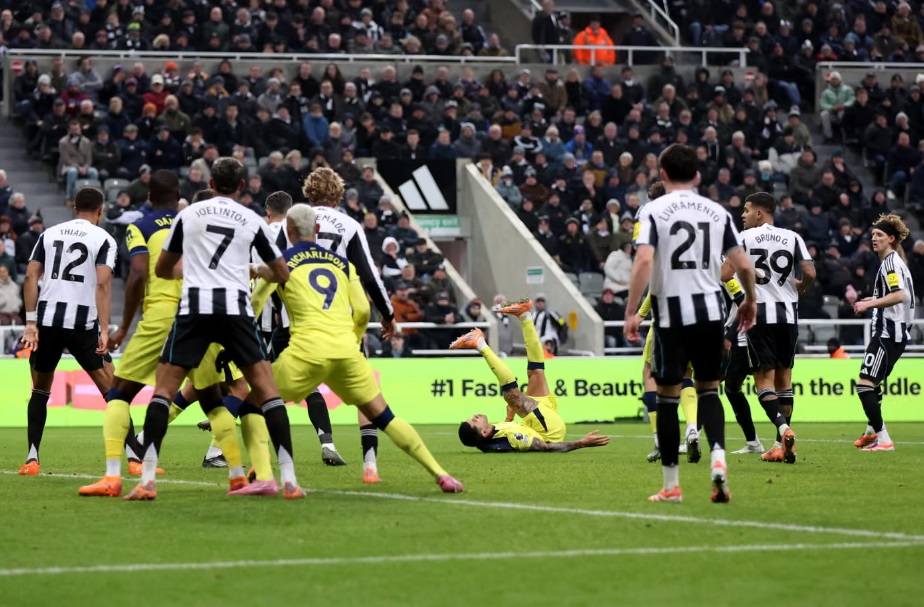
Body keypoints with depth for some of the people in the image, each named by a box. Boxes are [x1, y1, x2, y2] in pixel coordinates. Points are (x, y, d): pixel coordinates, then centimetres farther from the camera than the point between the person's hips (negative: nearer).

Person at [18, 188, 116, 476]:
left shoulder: (49, 234, 14)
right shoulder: (103, 239, 2)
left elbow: (31, 276, 4)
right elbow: (103, 284, -10)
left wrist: (30, 322, 3)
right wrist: (104, 330, -13)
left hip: (47, 320, 3)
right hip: (83, 322, -3)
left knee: (40, 391, 19)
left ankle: (32, 458, 11)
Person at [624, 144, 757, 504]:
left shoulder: (653, 211, -3)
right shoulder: (717, 212, 8)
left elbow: (644, 261, -16)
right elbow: (743, 265, 6)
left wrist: (631, 312, -14)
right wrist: (750, 302, 23)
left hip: (671, 314, -3)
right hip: (710, 309, 3)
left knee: (667, 396, 7)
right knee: (708, 390, 14)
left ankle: (671, 486, 10)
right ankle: (718, 458, -11)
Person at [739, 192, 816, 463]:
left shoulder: (743, 237, -1)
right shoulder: (792, 238, 6)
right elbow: (810, 273, -4)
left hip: (759, 315, -3)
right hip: (788, 314, 3)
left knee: (764, 380, -2)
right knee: (784, 379, 11)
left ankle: (783, 429, -25)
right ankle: (782, 446, 11)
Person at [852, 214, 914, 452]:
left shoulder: (890, 262, -12)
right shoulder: (896, 261, 19)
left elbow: (900, 295, -25)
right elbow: (900, 295, 30)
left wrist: (870, 304, -23)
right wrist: (875, 301, 26)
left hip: (888, 333, -11)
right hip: (896, 333, 11)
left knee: (865, 383, -16)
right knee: (874, 382, 26)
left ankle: (883, 439, -19)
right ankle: (872, 431, 39)